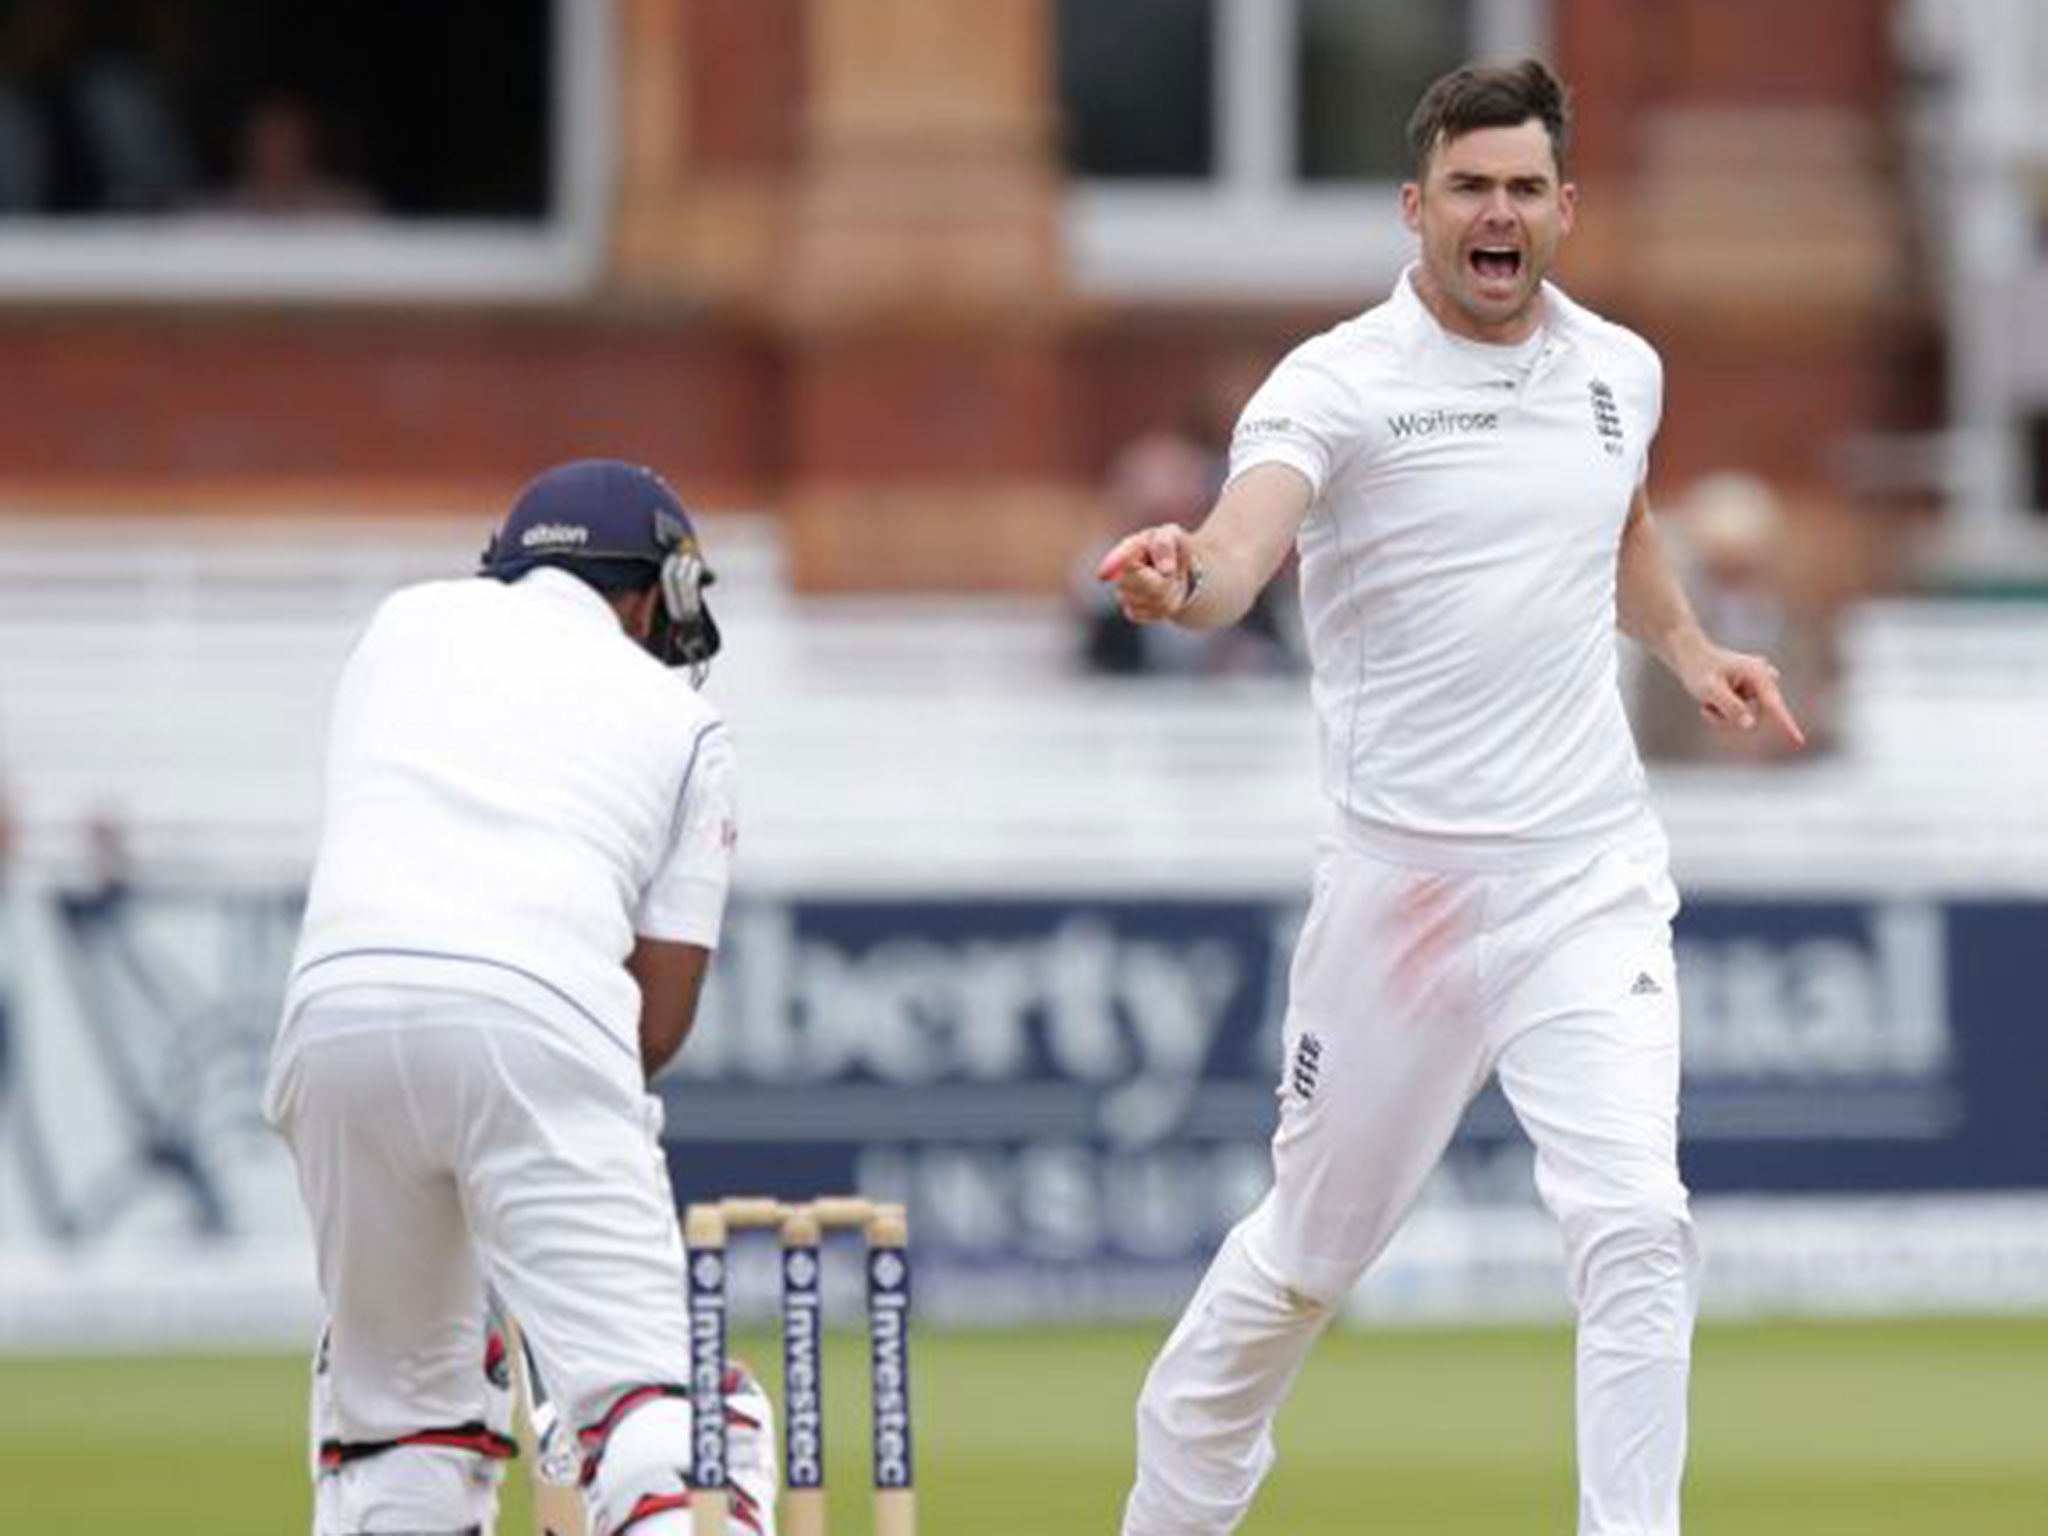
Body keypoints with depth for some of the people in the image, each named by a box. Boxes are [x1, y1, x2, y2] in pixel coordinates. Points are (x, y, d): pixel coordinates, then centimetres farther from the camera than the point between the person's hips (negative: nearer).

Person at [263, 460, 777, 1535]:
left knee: (396, 1378, 17)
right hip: (541, 1012, -2)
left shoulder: (408, 620, 29)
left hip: (338, 999, 2)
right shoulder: (681, 720, 21)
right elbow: (665, 1013, 15)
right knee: (645, 1394, -7)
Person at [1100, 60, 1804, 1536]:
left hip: (1592, 878, 3)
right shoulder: (1338, 384, -10)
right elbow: (1242, 548, -30)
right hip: (1405, 884, -3)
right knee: (1312, 1247, 9)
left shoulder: (1621, 369, 7)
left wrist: (1688, 648, 14)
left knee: (1636, 1229, -14)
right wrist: (1186, 578, -53)